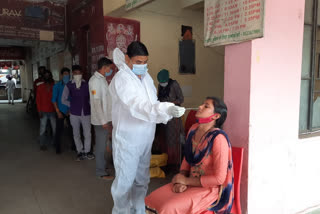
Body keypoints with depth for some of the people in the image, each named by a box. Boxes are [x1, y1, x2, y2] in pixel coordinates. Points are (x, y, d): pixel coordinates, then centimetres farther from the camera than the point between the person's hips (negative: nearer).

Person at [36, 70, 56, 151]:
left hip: (53, 111, 0)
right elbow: (38, 99, 3)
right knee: (43, 129, 5)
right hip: (44, 111, 0)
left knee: (55, 128, 4)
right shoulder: (40, 87, 3)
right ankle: (43, 144, 18)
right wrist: (39, 111, -3)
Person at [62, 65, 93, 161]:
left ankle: (87, 151, 22)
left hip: (86, 113, -1)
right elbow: (63, 100, 7)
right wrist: (72, 105, 5)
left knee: (87, 134, 4)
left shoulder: (87, 84, -4)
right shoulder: (69, 85, -1)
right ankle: (80, 152, 26)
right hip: (74, 114, 1)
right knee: (76, 134, 11)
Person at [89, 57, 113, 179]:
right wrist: (103, 121, -21)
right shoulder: (95, 80, -17)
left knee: (103, 144, 18)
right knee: (101, 145, 1)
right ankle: (100, 171, 12)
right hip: (100, 120, -9)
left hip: (106, 118, 9)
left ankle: (103, 165, 32)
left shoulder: (102, 79, 12)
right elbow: (96, 102, -21)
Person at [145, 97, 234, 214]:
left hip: (210, 189, -7)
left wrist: (186, 181, -12)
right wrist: (180, 180, -3)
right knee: (150, 201, -6)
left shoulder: (218, 138, -21)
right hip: (190, 183, 7)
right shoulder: (193, 129, 2)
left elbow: (218, 178, -19)